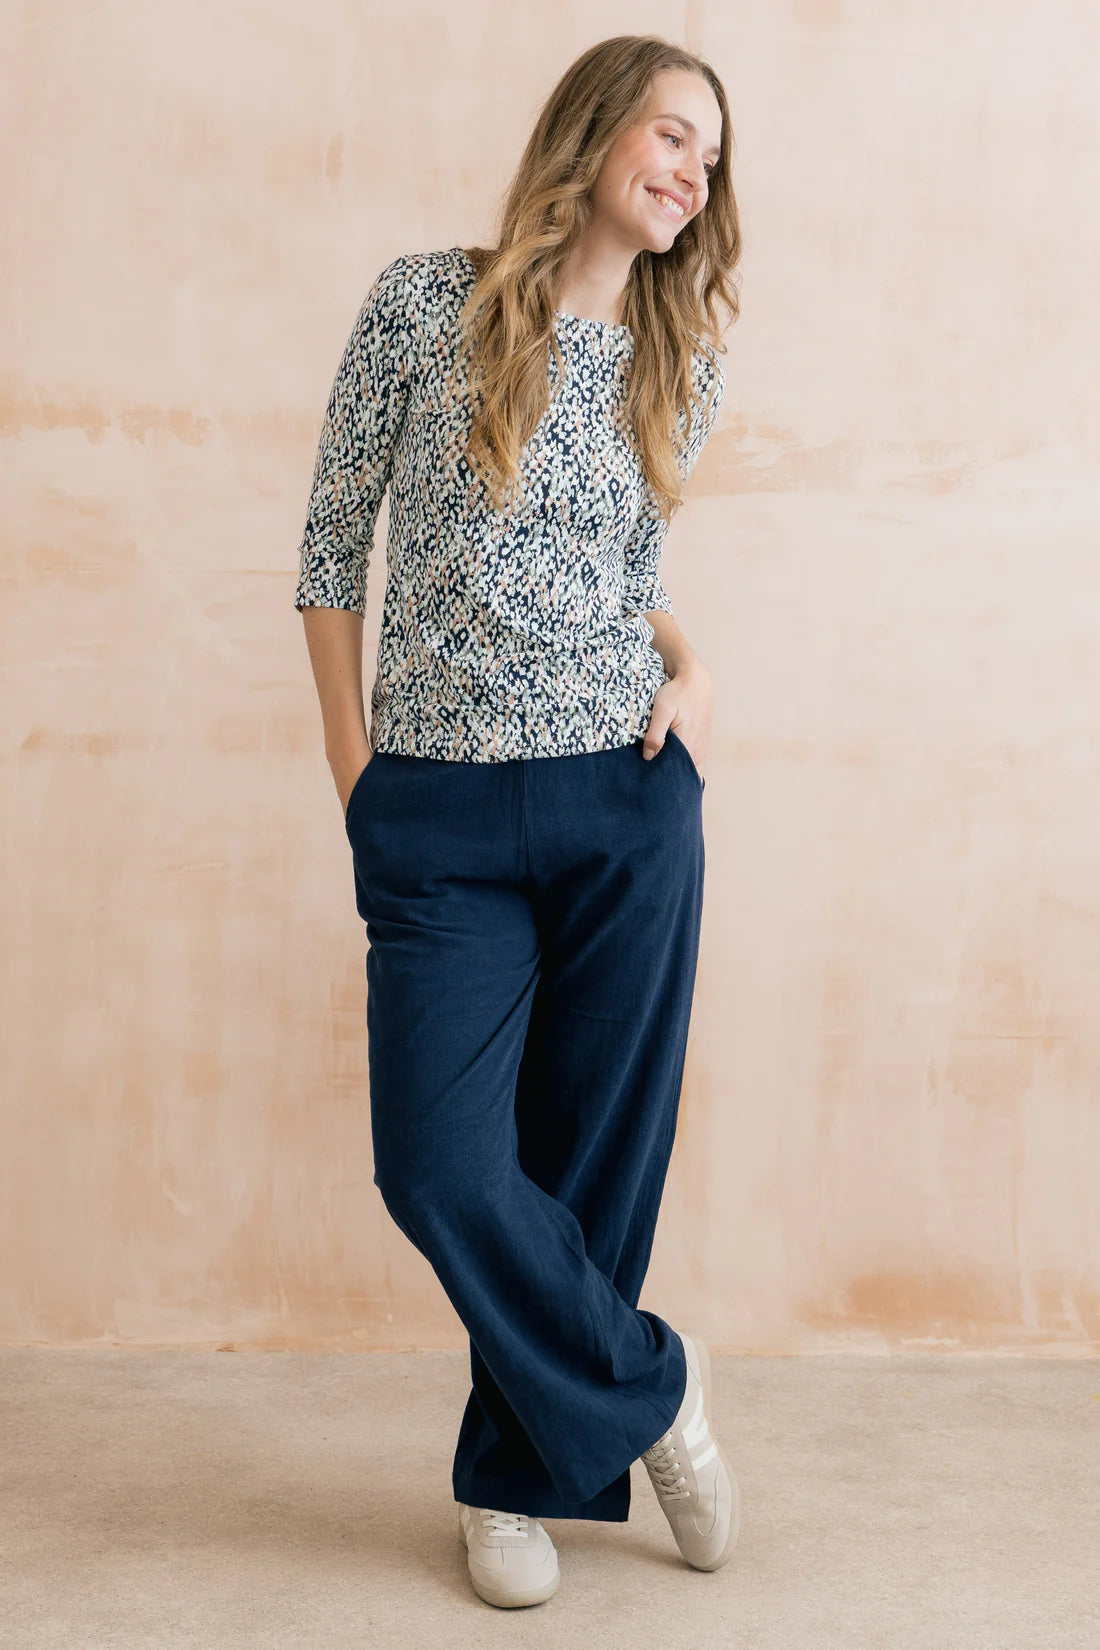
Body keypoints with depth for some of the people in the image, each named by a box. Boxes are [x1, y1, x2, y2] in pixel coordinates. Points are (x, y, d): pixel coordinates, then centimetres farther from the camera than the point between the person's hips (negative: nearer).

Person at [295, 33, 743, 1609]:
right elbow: (335, 536, 4)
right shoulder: (425, 302, -1)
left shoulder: (680, 369, 9)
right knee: (441, 1167, -7)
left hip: (628, 800, 2)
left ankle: (520, 1477, 25)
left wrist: (692, 663, 0)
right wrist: (351, 759, 1)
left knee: (589, 1153, 6)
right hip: (440, 816, -2)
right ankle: (652, 1388, 18)